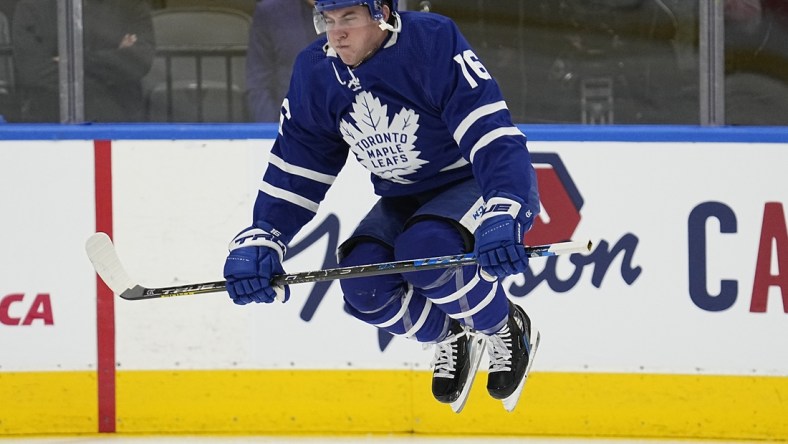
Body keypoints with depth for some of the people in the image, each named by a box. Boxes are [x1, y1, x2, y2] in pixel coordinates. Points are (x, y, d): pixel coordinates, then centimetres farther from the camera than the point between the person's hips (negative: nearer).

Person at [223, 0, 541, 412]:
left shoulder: (433, 42, -25)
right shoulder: (315, 73, -5)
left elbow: (492, 133, -33)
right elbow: (294, 169, 2)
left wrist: (501, 216, -48)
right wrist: (260, 238, -12)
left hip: (481, 183, -6)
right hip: (406, 199, 6)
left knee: (424, 254, -34)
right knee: (362, 286, -19)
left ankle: (507, 329, -5)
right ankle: (451, 336, 12)